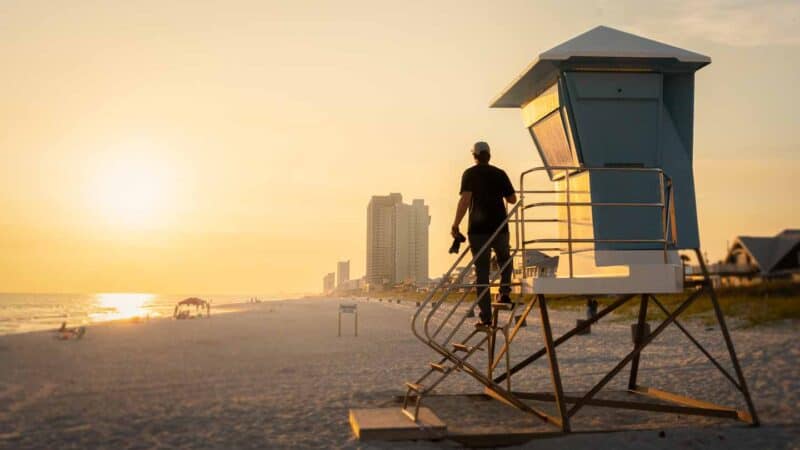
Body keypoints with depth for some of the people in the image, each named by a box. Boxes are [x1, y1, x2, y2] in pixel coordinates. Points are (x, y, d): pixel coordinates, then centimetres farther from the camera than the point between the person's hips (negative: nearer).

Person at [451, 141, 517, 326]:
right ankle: (505, 291, 4)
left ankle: (486, 316, -4)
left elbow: (465, 199, -13)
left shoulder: (470, 174, -1)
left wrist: (456, 224, -11)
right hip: (499, 227, 2)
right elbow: (512, 199, 10)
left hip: (478, 229, -2)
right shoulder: (500, 174, 8)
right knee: (504, 260, 27)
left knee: (481, 271, 1)